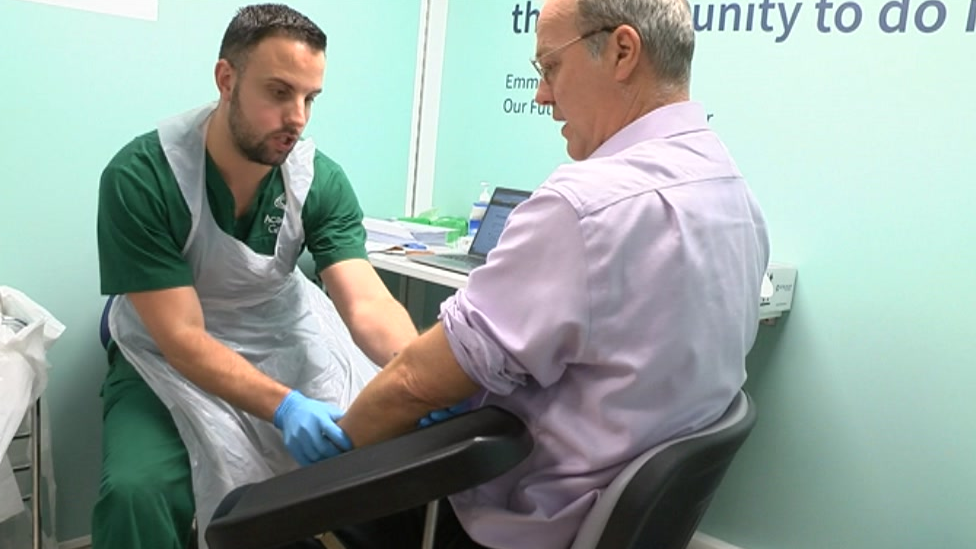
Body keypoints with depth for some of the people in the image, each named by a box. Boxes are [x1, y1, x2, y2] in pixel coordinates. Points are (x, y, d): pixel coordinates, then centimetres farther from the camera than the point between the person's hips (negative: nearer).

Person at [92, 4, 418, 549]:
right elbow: (182, 336, -25)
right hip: (171, 357, -3)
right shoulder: (139, 178, -23)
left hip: (286, 338, 3)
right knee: (136, 493, -29)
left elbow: (369, 304, -23)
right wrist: (283, 406, -40)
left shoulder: (322, 180, -14)